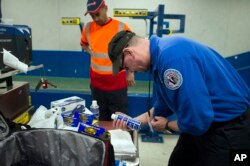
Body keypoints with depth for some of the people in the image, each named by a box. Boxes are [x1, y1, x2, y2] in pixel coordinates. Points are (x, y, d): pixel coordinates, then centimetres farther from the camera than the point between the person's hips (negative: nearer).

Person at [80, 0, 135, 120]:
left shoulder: (121, 27, -9)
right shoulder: (88, 28, 2)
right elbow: (83, 44, 23)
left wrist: (130, 73, -3)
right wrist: (91, 52, 5)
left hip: (117, 83, -3)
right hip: (96, 82, 4)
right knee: (101, 118, 18)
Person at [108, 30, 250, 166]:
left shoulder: (171, 55, -31)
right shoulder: (160, 53, 2)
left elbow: (196, 120, -30)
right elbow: (164, 106, 14)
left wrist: (167, 125, -9)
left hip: (229, 127, -9)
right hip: (205, 122, 9)